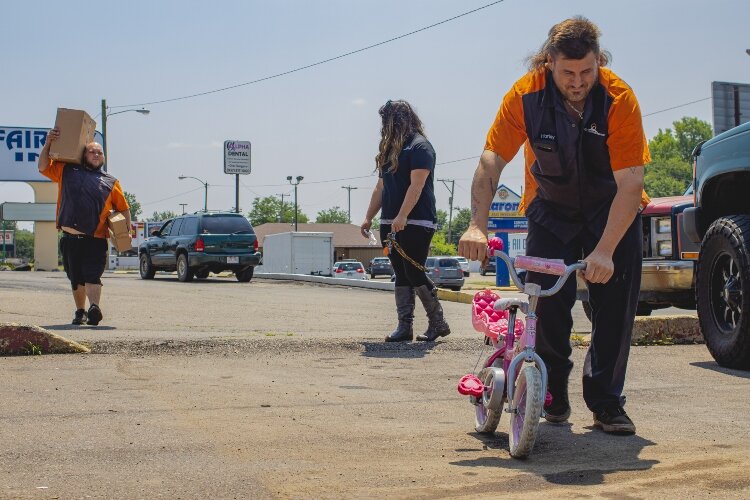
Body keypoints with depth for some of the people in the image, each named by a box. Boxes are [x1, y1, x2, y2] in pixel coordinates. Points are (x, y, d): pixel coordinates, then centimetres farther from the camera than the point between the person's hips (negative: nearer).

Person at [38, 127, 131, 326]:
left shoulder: (110, 182, 12)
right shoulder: (67, 171, 15)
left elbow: (123, 208, 14)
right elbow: (43, 167, 16)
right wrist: (48, 144, 4)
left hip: (95, 240, -2)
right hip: (69, 238, 2)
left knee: (92, 276, -16)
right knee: (76, 279, 12)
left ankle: (94, 307, -31)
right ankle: (80, 312, 23)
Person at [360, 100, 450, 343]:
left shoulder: (420, 146, -6)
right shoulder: (389, 150, 19)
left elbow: (416, 185, -17)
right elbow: (380, 188, 21)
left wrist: (402, 217, -25)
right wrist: (368, 218, 15)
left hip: (415, 223, -8)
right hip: (390, 223, 8)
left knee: (414, 273, -9)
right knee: (401, 276, 5)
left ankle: (438, 323, 3)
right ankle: (404, 327, 6)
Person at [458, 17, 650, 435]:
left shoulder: (619, 98, -26)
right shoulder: (525, 95, -22)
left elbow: (630, 184, -29)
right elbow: (491, 162, -22)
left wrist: (604, 251, -38)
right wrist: (478, 225, -35)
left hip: (611, 209, 0)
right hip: (551, 208, 1)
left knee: (617, 298, -11)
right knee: (547, 300, -11)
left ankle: (606, 401, 3)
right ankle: (553, 395, 10)